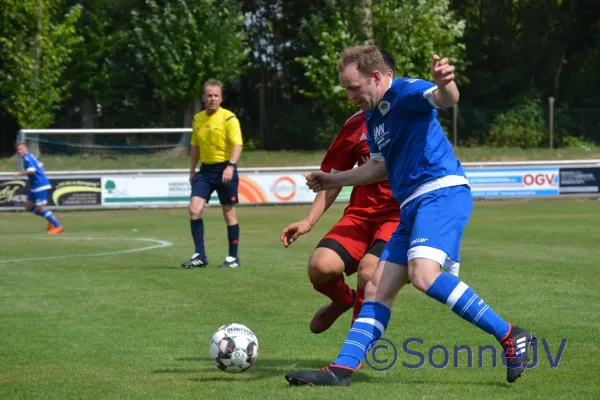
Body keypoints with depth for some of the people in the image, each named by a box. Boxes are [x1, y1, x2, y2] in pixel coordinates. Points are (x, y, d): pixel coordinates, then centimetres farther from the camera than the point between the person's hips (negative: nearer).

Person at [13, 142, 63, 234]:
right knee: (28, 206, 14)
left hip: (40, 185, -10)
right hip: (34, 186, 10)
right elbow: (40, 165, 29)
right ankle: (51, 219, 17)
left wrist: (19, 174, -22)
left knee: (40, 208, -11)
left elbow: (31, 170, -28)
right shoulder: (30, 156, 16)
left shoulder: (27, 158, -15)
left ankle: (58, 226, -8)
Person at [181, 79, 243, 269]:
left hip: (224, 169, -5)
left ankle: (233, 257, 13)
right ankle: (199, 255, -2)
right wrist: (192, 170, 19)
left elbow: (237, 144, -18)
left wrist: (230, 166, -30)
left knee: (229, 213, 2)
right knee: (194, 209, -7)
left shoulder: (228, 118, -10)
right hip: (205, 169, 5)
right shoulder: (197, 119, 9)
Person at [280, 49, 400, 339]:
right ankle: (343, 300, 17)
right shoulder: (354, 125, 11)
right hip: (361, 214, 4)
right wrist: (309, 222, 10)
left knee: (368, 272, -29)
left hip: (401, 216, -4)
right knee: (320, 265, -21)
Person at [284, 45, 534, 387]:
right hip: (413, 205, 10)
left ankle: (510, 337, -22)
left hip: (442, 192, -10)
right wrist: (336, 180, 40)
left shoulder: (405, 92, -8)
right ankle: (341, 371, 7)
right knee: (377, 290, 6)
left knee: (423, 274, -29)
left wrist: (445, 85, -54)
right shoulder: (374, 117, 19)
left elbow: (443, 99, -31)